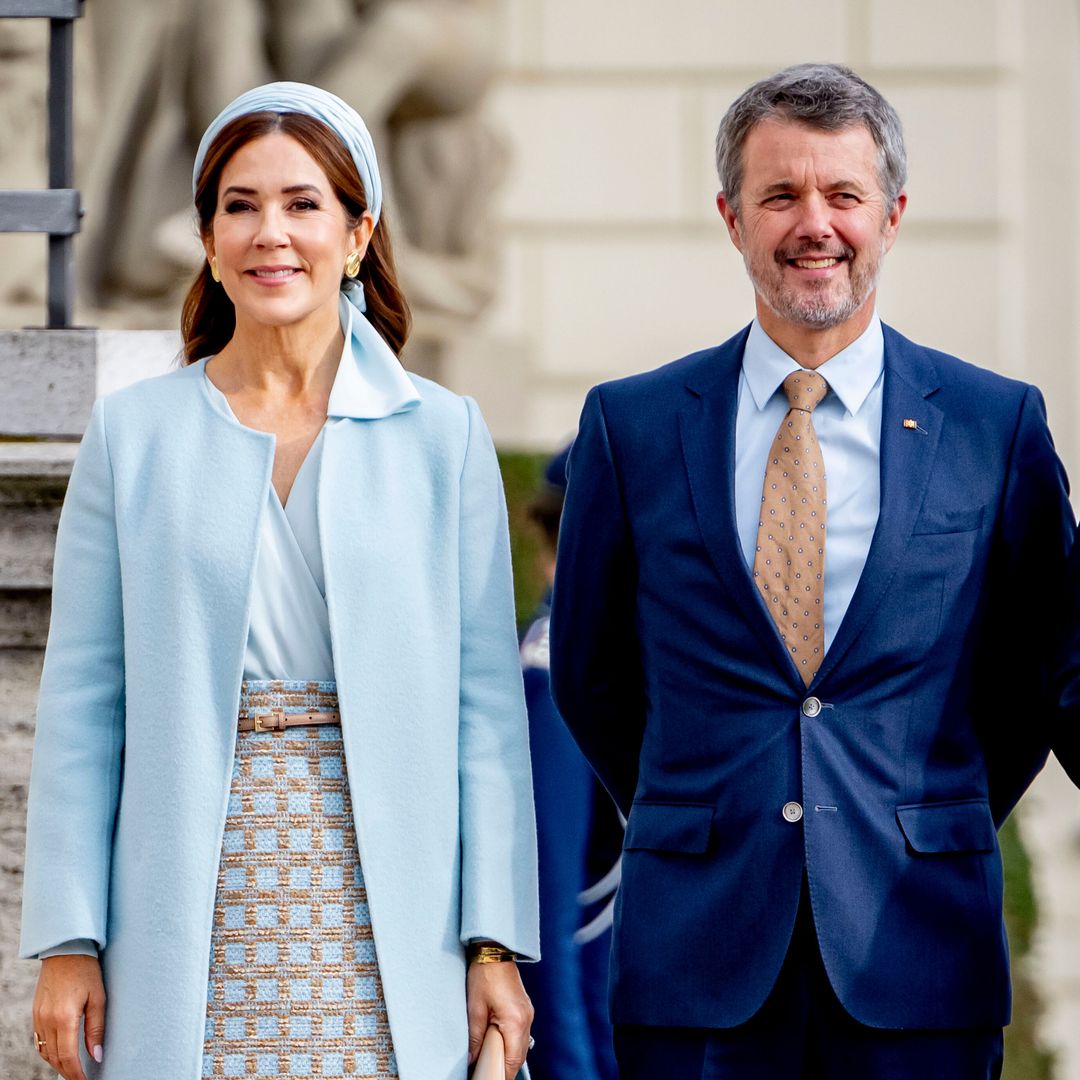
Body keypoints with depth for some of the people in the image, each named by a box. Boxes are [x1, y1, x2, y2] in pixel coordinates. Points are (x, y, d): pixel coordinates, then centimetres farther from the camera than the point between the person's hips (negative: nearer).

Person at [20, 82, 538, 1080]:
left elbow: (485, 699, 3)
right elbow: (82, 702, 5)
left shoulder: (442, 435, 4)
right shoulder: (133, 435, 6)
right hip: (192, 927, 0)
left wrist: (496, 943, -3)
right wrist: (69, 941, -1)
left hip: (377, 914, 0)